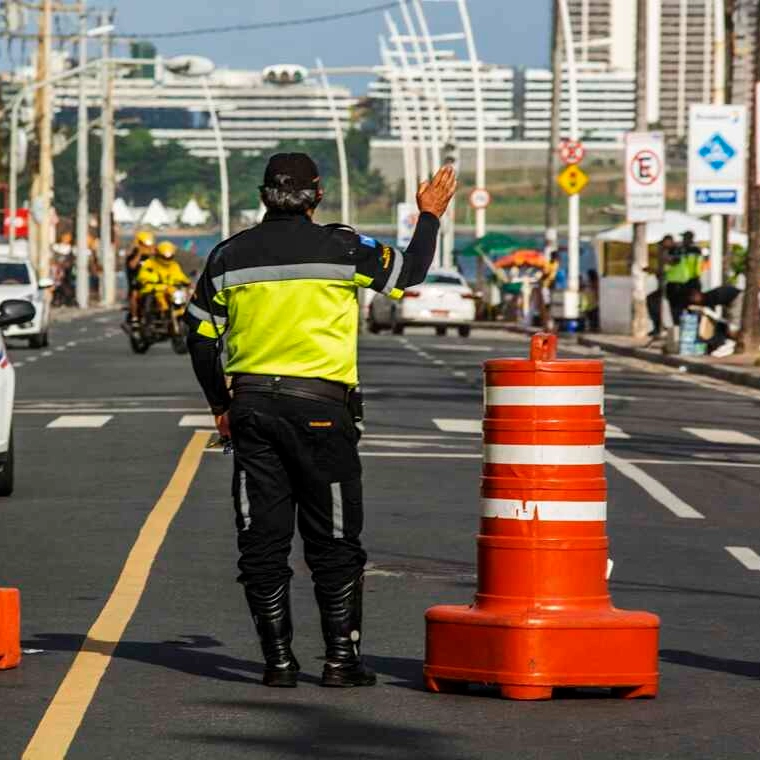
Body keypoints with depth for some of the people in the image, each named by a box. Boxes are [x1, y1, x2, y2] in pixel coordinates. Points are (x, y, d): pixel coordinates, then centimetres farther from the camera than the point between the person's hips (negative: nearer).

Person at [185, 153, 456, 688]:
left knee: (262, 540, 6)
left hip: (251, 407, 3)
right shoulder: (343, 249, -5)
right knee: (334, 540, 6)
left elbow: (201, 338, 9)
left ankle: (279, 659, 5)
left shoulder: (229, 257, 5)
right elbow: (409, 273, 9)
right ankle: (341, 656, 5)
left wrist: (221, 405, 21)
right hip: (320, 409, -3)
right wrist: (430, 216, 26)